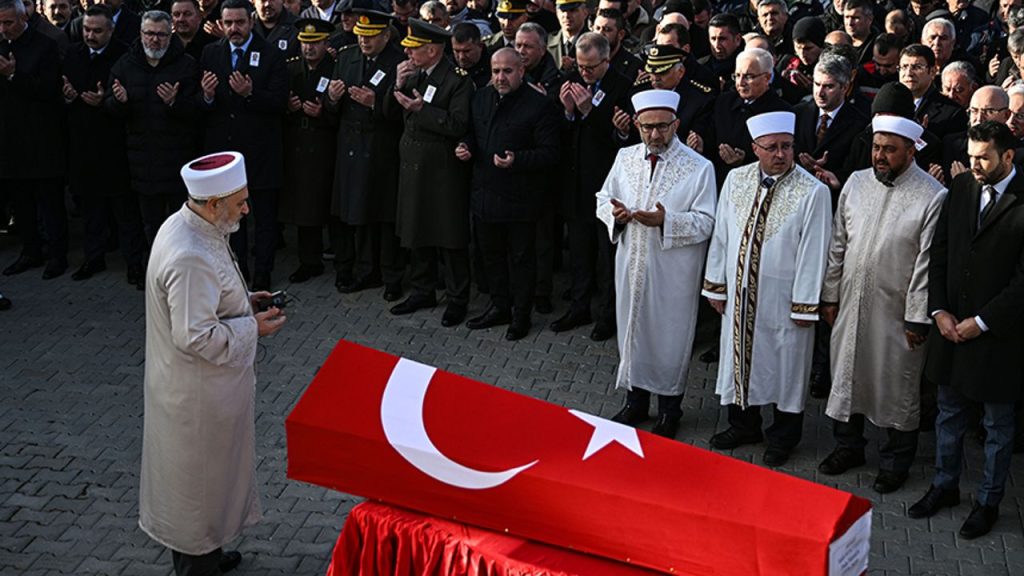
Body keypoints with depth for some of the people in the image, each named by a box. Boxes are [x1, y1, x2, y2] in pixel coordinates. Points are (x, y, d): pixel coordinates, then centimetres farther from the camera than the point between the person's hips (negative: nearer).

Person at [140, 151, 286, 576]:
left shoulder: (186, 226, -1)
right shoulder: (191, 259, -33)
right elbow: (196, 336, -31)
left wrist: (243, 301, 5)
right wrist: (252, 327, -19)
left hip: (196, 386, 10)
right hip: (197, 396, -10)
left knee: (199, 475, 24)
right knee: (198, 477, 9)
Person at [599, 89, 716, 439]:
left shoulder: (699, 168, -9)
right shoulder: (625, 158, 5)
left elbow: (705, 222, -11)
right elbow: (604, 198, 13)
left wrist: (666, 221, -27)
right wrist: (615, 212, -11)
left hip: (673, 271, -4)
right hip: (631, 265, 4)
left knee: (670, 335, 7)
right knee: (632, 329, 16)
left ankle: (669, 409, 24)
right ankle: (636, 401, 34)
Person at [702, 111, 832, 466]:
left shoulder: (813, 192, -15)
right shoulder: (736, 180, -1)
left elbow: (812, 252, -14)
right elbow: (722, 235, 6)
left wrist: (804, 305, -13)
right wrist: (717, 286, 7)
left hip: (783, 298, -4)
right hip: (739, 293, 4)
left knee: (784, 365, 10)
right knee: (740, 356, 18)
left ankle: (782, 437, 28)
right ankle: (744, 425, 38)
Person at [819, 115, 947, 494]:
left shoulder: (933, 197, -13)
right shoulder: (856, 183, 2)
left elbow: (927, 263, -13)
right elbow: (838, 244, 8)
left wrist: (918, 318, -13)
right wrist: (830, 296, 9)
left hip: (897, 313, -5)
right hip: (851, 304, 5)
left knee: (898, 387, 9)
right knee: (846, 376, 17)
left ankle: (895, 462, 27)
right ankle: (848, 446, 37)